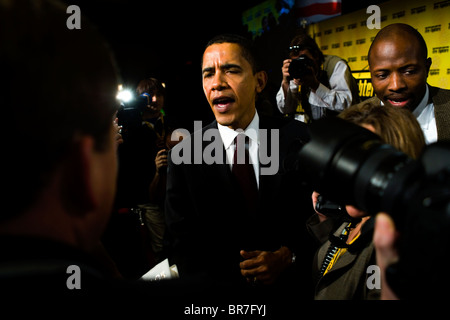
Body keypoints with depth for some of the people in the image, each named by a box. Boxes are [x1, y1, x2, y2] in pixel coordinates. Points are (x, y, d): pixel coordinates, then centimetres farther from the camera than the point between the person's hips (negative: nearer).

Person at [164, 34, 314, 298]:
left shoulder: (296, 137, -11)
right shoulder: (183, 156, -10)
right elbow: (183, 244, -7)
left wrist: (287, 256, -19)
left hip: (292, 286, 0)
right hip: (219, 289, 0)